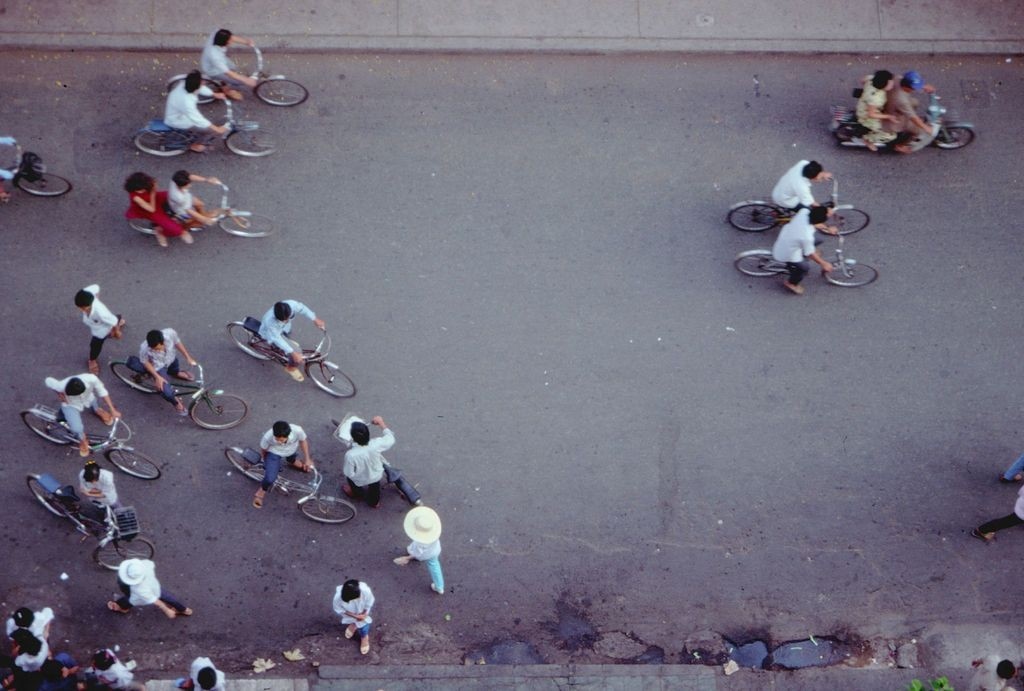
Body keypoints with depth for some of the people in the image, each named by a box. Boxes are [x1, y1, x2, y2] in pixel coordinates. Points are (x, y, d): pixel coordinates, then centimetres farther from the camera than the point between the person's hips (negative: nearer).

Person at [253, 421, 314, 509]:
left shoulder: (297, 430, -39)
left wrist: (307, 459, -4)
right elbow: (263, 450, -15)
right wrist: (266, 463, 5)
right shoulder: (268, 436, -40)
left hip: (291, 451, 3)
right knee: (270, 478, -16)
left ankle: (292, 461, 72)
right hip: (274, 453, -2)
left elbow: (303, 441, -14)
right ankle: (262, 491, 18)